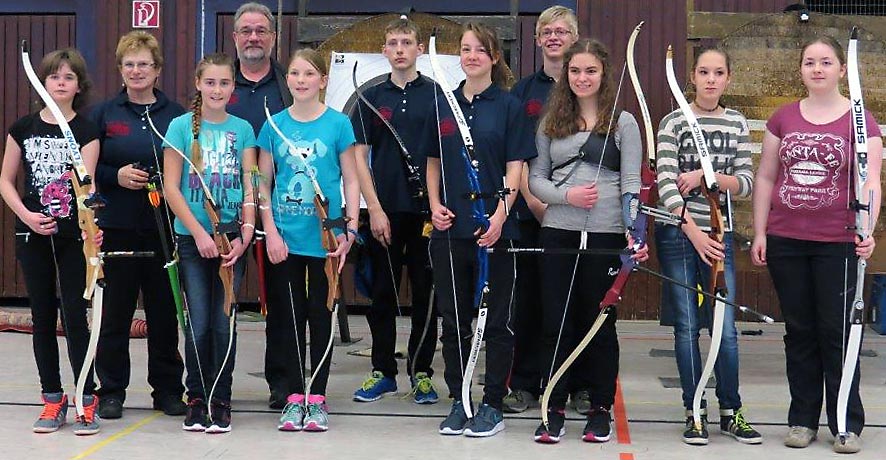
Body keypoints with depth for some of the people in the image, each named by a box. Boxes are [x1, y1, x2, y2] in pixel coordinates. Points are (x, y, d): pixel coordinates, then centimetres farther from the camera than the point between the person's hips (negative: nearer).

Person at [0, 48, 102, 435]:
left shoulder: (86, 130, -2)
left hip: (72, 233, -3)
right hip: (31, 233, 3)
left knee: (75, 315, -4)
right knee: (42, 316, 8)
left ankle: (86, 400, 6)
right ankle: (53, 399, 18)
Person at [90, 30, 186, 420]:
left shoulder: (175, 114, 6)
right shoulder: (104, 113, 5)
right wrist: (116, 176, -12)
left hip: (164, 227, 1)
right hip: (117, 226, 0)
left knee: (164, 311, 7)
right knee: (115, 311, 4)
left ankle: (167, 389, 18)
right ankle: (111, 391, 16)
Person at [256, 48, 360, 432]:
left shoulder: (338, 123, -1)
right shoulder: (274, 125, 4)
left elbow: (351, 180, 1)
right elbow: (263, 182, 5)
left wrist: (350, 229, -7)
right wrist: (271, 232, -4)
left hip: (325, 237, -1)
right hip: (285, 238, 2)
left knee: (321, 314, 6)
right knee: (291, 315, 8)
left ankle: (317, 397, 15)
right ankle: (294, 397, 17)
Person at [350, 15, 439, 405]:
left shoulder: (435, 94, 3)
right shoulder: (372, 97, 7)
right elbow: (359, 156, 4)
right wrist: (374, 209, -5)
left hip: (426, 210, -1)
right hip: (384, 211, 1)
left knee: (425, 294, 5)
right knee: (382, 293, 7)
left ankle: (421, 373, 15)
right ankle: (382, 371, 17)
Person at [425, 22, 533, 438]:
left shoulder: (509, 106, 0)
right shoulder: (442, 105, 11)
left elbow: (515, 167, -5)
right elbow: (433, 162, 16)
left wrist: (500, 216, -16)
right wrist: (435, 204, 0)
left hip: (493, 228, -4)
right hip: (449, 228, 4)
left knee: (495, 320, 4)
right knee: (454, 320, 9)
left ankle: (492, 405, 13)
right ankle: (458, 401, 20)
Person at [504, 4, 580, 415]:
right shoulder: (524, 90, 10)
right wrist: (531, 196, -10)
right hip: (531, 208, 1)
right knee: (529, 296, 4)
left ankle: (580, 384, 13)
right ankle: (525, 384, 12)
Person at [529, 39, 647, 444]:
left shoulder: (623, 122, 3)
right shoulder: (551, 122, 10)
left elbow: (631, 183, -3)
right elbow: (535, 177, 8)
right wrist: (567, 195, -11)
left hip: (605, 234, -2)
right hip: (557, 232, 2)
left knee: (600, 322, 7)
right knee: (556, 322, 4)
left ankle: (600, 410, 19)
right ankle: (555, 410, 14)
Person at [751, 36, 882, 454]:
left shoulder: (860, 120, -1)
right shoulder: (783, 119, 7)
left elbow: (869, 182, -10)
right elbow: (765, 177, 11)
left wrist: (867, 229, -25)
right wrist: (759, 232, 6)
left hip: (838, 243, -3)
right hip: (786, 242, 3)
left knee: (837, 332, 1)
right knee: (799, 331, 10)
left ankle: (847, 424, 12)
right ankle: (803, 419, 19)